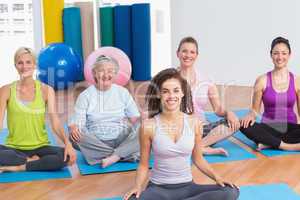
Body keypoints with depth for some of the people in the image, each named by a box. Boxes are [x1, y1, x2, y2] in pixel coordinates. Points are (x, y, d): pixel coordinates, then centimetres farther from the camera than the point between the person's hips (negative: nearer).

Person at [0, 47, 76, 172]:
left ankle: (19, 167, -15)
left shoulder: (46, 90, 0)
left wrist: (67, 142, -27)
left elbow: (54, 121, -9)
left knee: (66, 156, -30)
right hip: (14, 148, 0)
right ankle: (31, 161, -13)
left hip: (40, 147, 1)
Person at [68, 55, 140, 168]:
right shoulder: (85, 96, 3)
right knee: (74, 137, -31)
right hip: (96, 143, 0)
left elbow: (135, 117, 8)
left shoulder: (122, 92, 8)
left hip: (121, 141, 1)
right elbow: (76, 122, -5)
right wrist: (73, 128, -28)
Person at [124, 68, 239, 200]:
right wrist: (138, 186, -16)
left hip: (187, 187, 2)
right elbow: (144, 165, 1)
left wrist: (216, 177, -4)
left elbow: (198, 159, 11)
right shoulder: (148, 126, -8)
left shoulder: (194, 123, -2)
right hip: (159, 188, -2)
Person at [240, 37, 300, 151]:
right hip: (269, 127, 0)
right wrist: (251, 115, -20)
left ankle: (269, 143, -23)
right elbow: (255, 109, 4)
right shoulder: (262, 80, 0)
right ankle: (285, 146, -26)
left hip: (289, 128, 1)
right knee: (244, 125, -31)